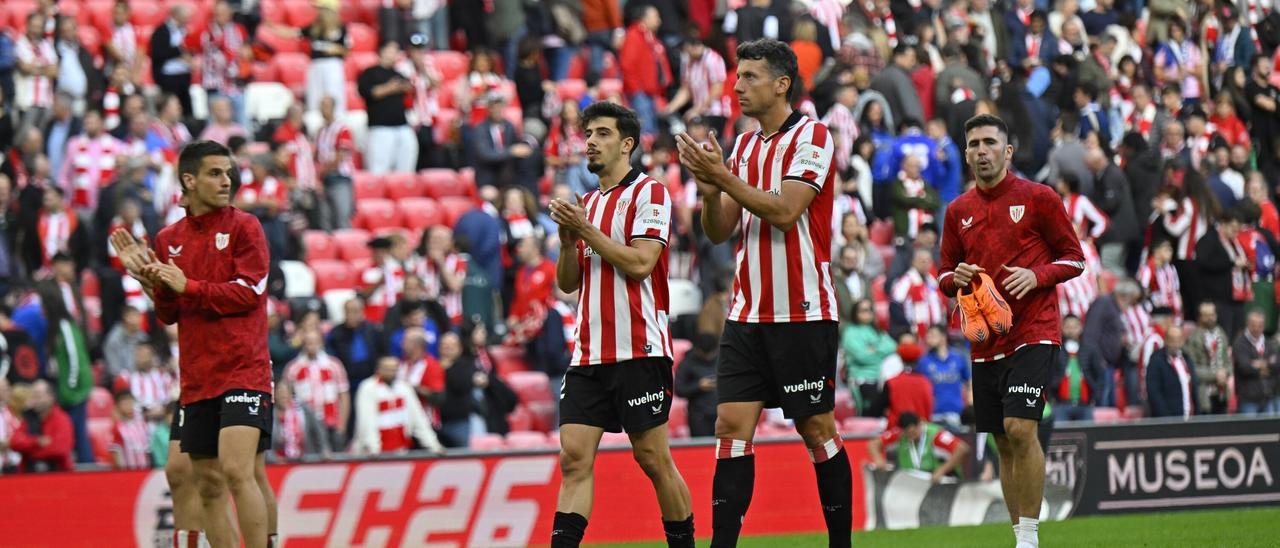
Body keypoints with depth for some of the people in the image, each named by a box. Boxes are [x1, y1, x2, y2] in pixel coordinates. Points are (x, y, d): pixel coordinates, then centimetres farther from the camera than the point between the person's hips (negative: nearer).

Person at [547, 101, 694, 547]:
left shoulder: (649, 193, -3)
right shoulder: (588, 204, 19)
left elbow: (639, 263, -14)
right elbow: (568, 283, 17)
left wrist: (586, 231, -12)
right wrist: (567, 239, 0)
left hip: (639, 351, -6)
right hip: (589, 355, 6)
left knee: (653, 459, -3)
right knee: (574, 458, -4)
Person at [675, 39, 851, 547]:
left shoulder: (812, 137, -7)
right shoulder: (744, 145, 14)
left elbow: (785, 211, -19)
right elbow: (720, 231, 12)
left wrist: (723, 176, -19)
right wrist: (710, 190, -7)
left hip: (803, 312, -6)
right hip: (747, 312, 6)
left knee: (817, 428, 0)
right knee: (732, 425, -3)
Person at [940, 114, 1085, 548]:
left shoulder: (1038, 198, -1)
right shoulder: (958, 211, 12)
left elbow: (1075, 258, 2)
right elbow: (945, 277, 18)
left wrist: (1037, 275, -15)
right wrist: (957, 279, -5)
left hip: (1033, 333, -5)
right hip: (985, 341, 5)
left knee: (1020, 429, -18)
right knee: (1003, 442, 8)